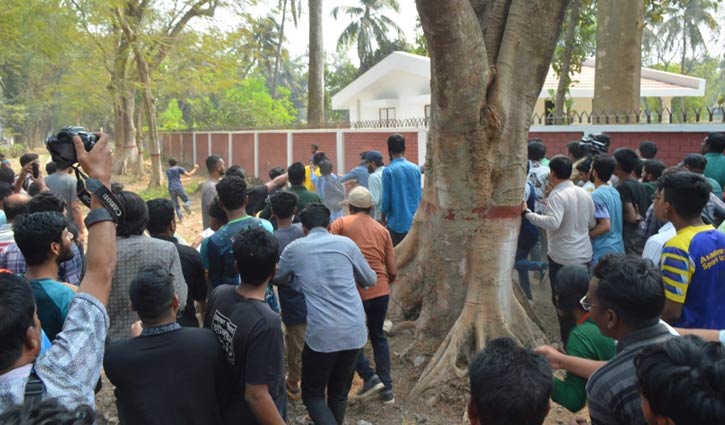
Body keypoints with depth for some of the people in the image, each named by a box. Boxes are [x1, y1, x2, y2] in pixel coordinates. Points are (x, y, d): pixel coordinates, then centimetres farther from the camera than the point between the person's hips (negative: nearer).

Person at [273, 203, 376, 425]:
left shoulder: (294, 248, 2)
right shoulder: (346, 243, 4)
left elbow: (277, 279, 22)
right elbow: (371, 280, 17)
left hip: (321, 334, -3)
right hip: (354, 331, 3)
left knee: (312, 394, 12)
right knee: (339, 393, 19)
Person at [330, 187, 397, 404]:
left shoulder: (341, 224, 1)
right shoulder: (382, 230, 11)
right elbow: (393, 271, 9)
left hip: (354, 291, -4)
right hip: (381, 291, 4)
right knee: (378, 336, 20)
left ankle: (370, 377, 5)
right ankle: (387, 388, 21)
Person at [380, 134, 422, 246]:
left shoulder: (388, 171, -12)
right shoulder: (416, 169, 3)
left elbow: (386, 199, -10)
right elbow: (420, 196, 8)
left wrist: (383, 218, 5)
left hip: (396, 222, -4)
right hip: (414, 222, 4)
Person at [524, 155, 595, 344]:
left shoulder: (557, 195, -18)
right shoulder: (584, 193, 6)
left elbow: (553, 223, -32)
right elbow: (592, 223, 14)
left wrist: (527, 213, -26)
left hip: (562, 258, -7)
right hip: (585, 255, 7)